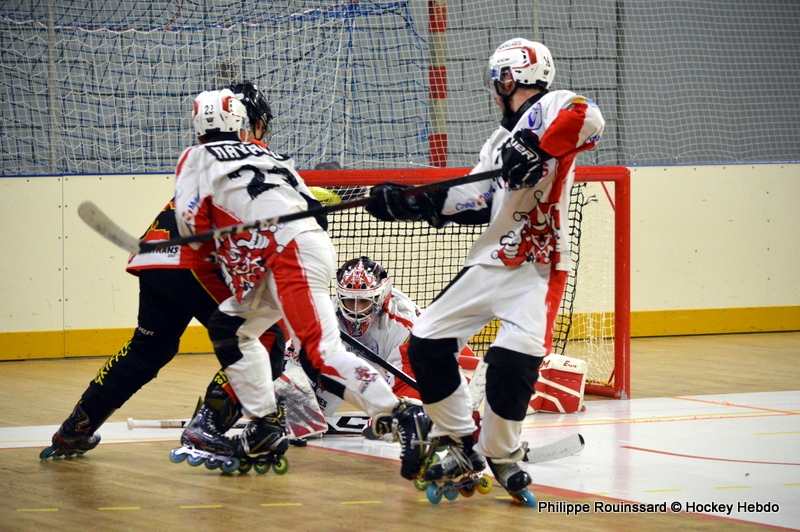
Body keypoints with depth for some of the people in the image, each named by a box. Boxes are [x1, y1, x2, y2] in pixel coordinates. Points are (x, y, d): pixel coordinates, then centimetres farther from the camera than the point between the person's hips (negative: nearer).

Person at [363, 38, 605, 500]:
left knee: (513, 360, -24)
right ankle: (463, 445, 15)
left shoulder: (549, 108, -7)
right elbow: (475, 204, 16)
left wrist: (535, 148, -33)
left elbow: (588, 120, -31)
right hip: (491, 262, 9)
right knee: (427, 344, 3)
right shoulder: (501, 139, 19)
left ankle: (502, 454, -2)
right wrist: (414, 204, 11)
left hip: (538, 267, -9)